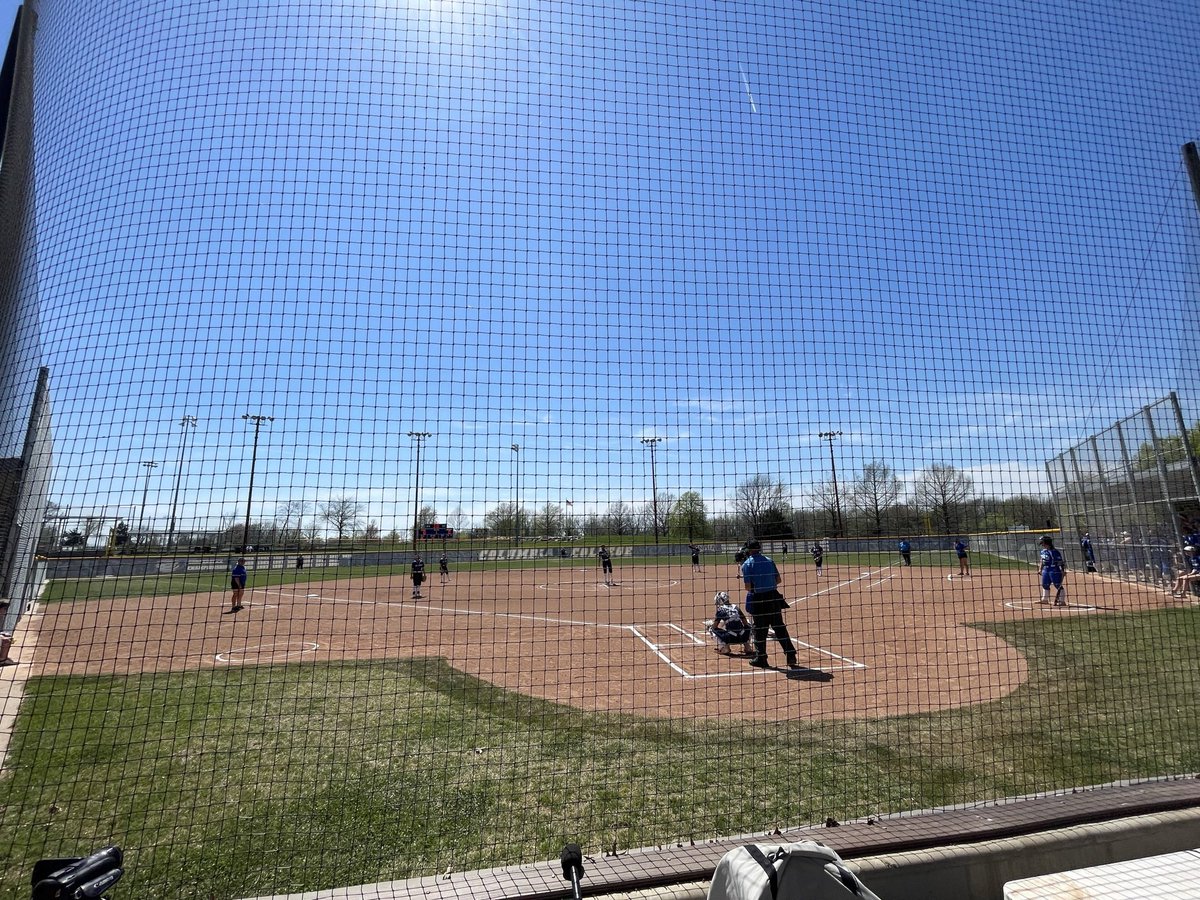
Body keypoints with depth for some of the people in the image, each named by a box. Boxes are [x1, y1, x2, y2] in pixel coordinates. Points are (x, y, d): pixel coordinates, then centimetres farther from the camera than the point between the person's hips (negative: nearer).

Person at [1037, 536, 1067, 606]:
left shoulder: (1055, 551, -16)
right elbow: (1041, 561, 18)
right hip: (1045, 570, 9)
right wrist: (1040, 569, 18)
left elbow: (1061, 561, -16)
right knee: (1045, 585, 17)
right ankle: (1045, 600, 31)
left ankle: (1062, 601, 6)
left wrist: (1063, 570, -19)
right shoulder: (1043, 551, 7)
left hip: (1055, 570, -9)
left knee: (1058, 585, -3)